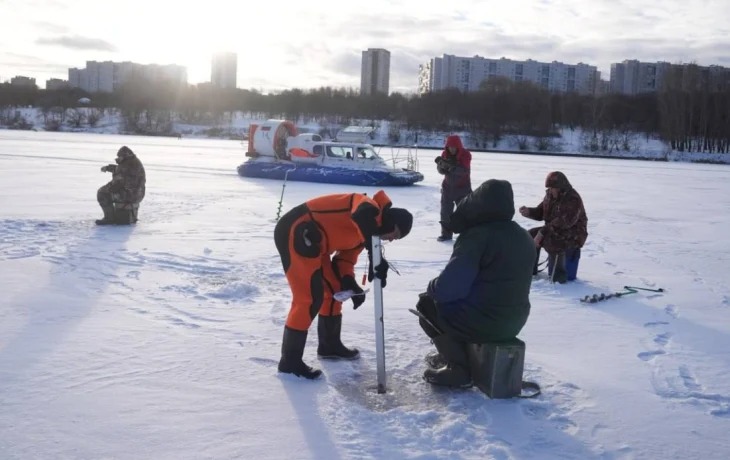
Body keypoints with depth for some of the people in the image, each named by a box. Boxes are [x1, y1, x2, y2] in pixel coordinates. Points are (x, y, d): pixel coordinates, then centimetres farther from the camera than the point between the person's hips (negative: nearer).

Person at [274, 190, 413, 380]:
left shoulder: (366, 231, 18)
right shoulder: (370, 207, -11)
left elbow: (345, 259, 18)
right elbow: (361, 216, -36)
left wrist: (351, 285, 1)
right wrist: (375, 257, -38)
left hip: (311, 241, 11)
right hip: (295, 233, -11)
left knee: (334, 289, 18)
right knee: (310, 297, -12)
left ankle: (330, 344, 35)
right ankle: (290, 360, -1)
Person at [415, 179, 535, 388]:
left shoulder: (477, 236, -21)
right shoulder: (524, 237, 6)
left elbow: (447, 288, -23)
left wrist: (432, 287, 1)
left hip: (483, 322, -8)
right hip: (514, 320, 8)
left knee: (427, 304, 14)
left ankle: (458, 369, 9)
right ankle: (450, 354, 35)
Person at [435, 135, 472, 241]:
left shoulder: (465, 154, -16)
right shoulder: (445, 153, -4)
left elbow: (464, 171, -29)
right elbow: (441, 171, -5)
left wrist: (450, 166, -42)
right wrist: (441, 165, -29)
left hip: (463, 187, -4)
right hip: (448, 186, 4)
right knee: (445, 211, 1)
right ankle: (446, 233, 10)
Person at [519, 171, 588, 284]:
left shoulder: (573, 199, -22)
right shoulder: (550, 195, 4)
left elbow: (564, 222, -30)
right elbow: (540, 212, 10)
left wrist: (542, 232, -31)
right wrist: (528, 211, -13)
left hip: (572, 234, -9)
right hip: (555, 231, 9)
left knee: (550, 241, -34)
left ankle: (558, 276, -23)